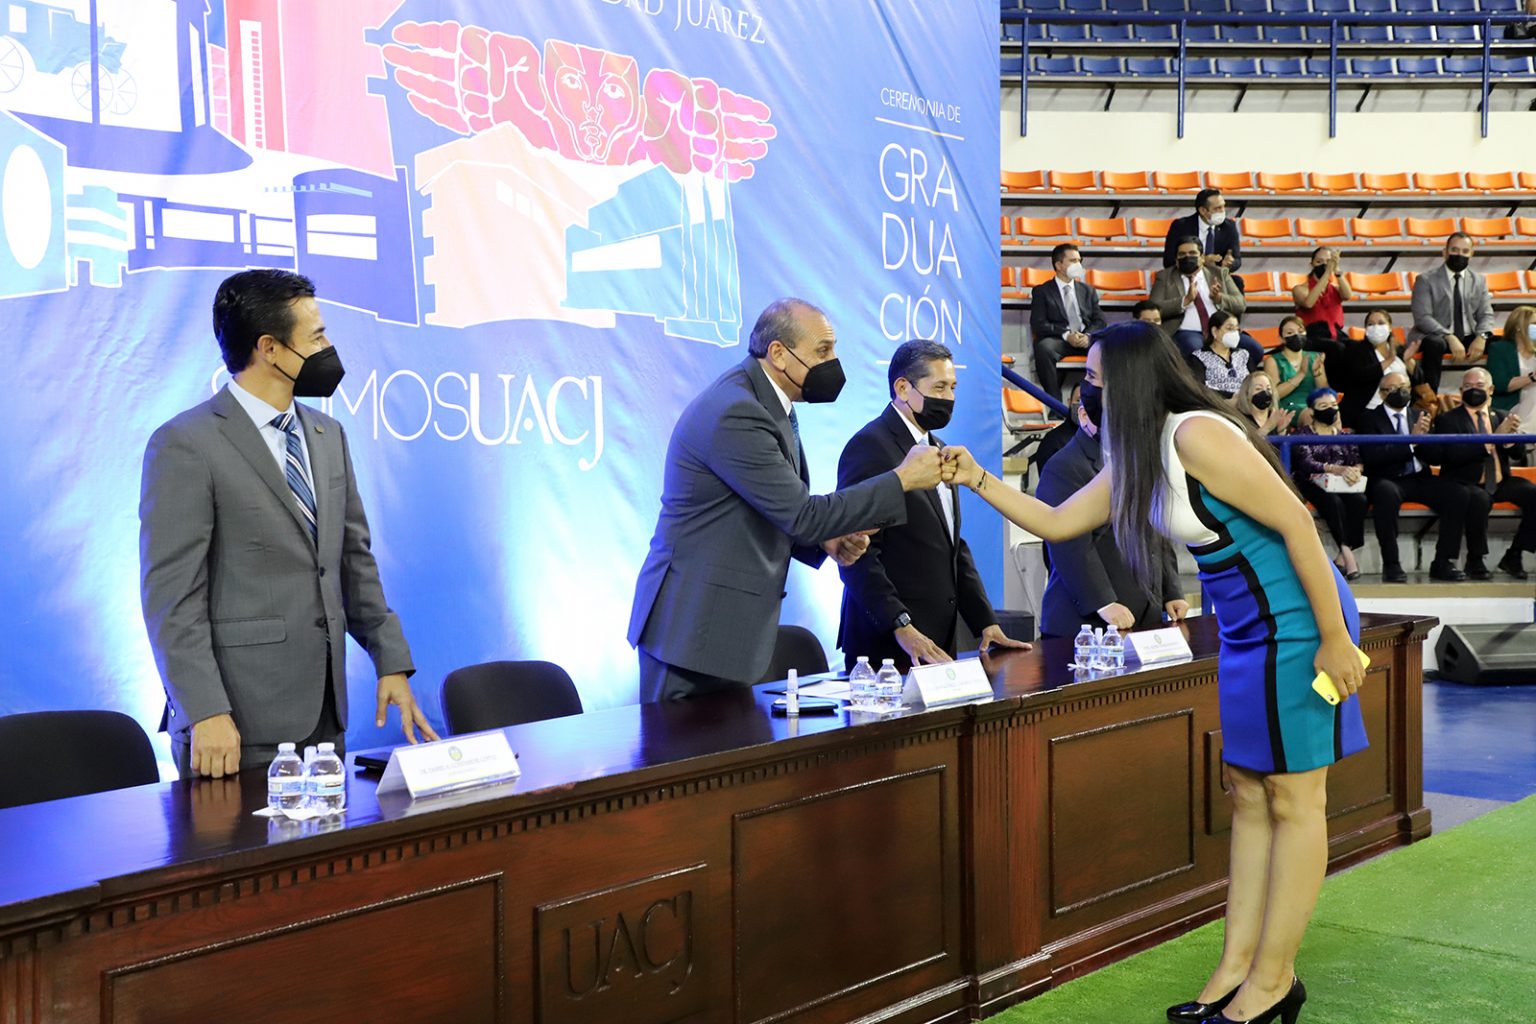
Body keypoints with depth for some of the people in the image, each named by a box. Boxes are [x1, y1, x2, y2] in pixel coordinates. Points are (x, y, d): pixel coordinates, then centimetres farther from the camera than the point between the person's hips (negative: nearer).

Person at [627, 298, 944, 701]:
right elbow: (800, 514, -21)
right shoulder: (736, 414, -20)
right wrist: (902, 479, -16)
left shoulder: (771, 403, 11)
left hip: (730, 623, 10)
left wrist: (826, 540, 1)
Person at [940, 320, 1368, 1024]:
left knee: (1292, 800, -1)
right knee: (1251, 797, 10)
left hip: (1297, 623, -10)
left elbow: (1295, 522, -22)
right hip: (1249, 631, 10)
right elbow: (1056, 522, 18)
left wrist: (1334, 638, -21)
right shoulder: (1137, 459, 10)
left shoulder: (1197, 436, -20)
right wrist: (978, 481, 10)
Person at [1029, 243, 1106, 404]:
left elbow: (1099, 320, 14)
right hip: (1058, 339, -3)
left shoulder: (1087, 290, 23)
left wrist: (1088, 335, -10)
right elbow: (1038, 324, -2)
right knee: (1044, 348, -38)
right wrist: (1066, 335, -17)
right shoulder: (1042, 291, 10)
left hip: (1087, 338, 3)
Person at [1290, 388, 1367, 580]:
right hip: (1312, 485, -4)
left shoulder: (1344, 435, 20)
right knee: (1333, 502, -35)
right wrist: (1337, 469, -32)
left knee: (1359, 501, -28)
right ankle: (1347, 554, -32)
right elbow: (1306, 463, -15)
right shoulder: (1302, 434, 4)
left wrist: (1355, 471, -22)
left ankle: (1342, 558, -26)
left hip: (1341, 485, 4)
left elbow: (1358, 461, 5)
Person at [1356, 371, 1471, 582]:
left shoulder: (1419, 416, 18)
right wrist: (1411, 442, -16)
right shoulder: (1369, 418, 3)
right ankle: (1391, 565, -30)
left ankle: (1442, 562, -13)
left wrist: (1424, 436, -10)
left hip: (1419, 479, 5)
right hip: (1387, 480, -5)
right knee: (1386, 493, -39)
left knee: (1458, 494, -21)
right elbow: (1371, 456, -12)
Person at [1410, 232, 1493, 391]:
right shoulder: (1426, 280, -2)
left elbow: (1486, 315, 10)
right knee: (1434, 344, -39)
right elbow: (1422, 318, -12)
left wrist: (1481, 337, -15)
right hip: (1436, 336, -4)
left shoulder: (1479, 280, 13)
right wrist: (1450, 338, -26)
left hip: (1468, 338, 4)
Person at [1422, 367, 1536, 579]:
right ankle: (1475, 561, -19)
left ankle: (1513, 556, -7)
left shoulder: (1502, 417, 16)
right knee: (1479, 498, -37)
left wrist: (1510, 436, -18)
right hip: (1466, 484, -5)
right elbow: (1453, 454, -16)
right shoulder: (1447, 420, 1)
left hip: (1500, 483, 5)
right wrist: (1493, 437, -22)